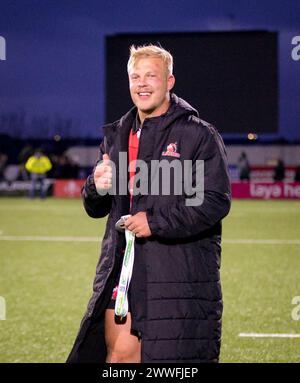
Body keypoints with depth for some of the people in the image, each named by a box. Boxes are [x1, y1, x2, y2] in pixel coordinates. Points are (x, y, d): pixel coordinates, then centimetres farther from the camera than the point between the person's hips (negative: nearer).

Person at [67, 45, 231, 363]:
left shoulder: (199, 135, -2)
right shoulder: (116, 135, 15)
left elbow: (217, 202, -11)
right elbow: (96, 209, 20)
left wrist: (156, 222, -15)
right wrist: (97, 188, -5)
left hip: (180, 275, -5)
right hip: (122, 268, 5)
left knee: (172, 361, -3)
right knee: (119, 352, 1)